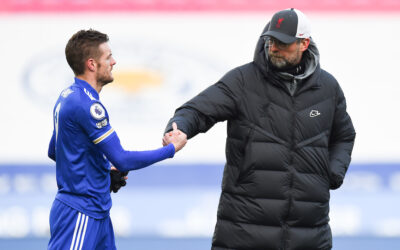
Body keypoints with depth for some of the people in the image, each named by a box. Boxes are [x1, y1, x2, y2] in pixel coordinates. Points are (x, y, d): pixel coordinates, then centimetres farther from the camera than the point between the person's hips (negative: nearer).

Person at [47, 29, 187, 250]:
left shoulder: (68, 97, 12)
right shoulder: (87, 105, -19)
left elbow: (53, 151, 24)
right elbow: (122, 160, -20)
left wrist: (105, 170, 19)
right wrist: (171, 149, -10)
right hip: (79, 215, -10)